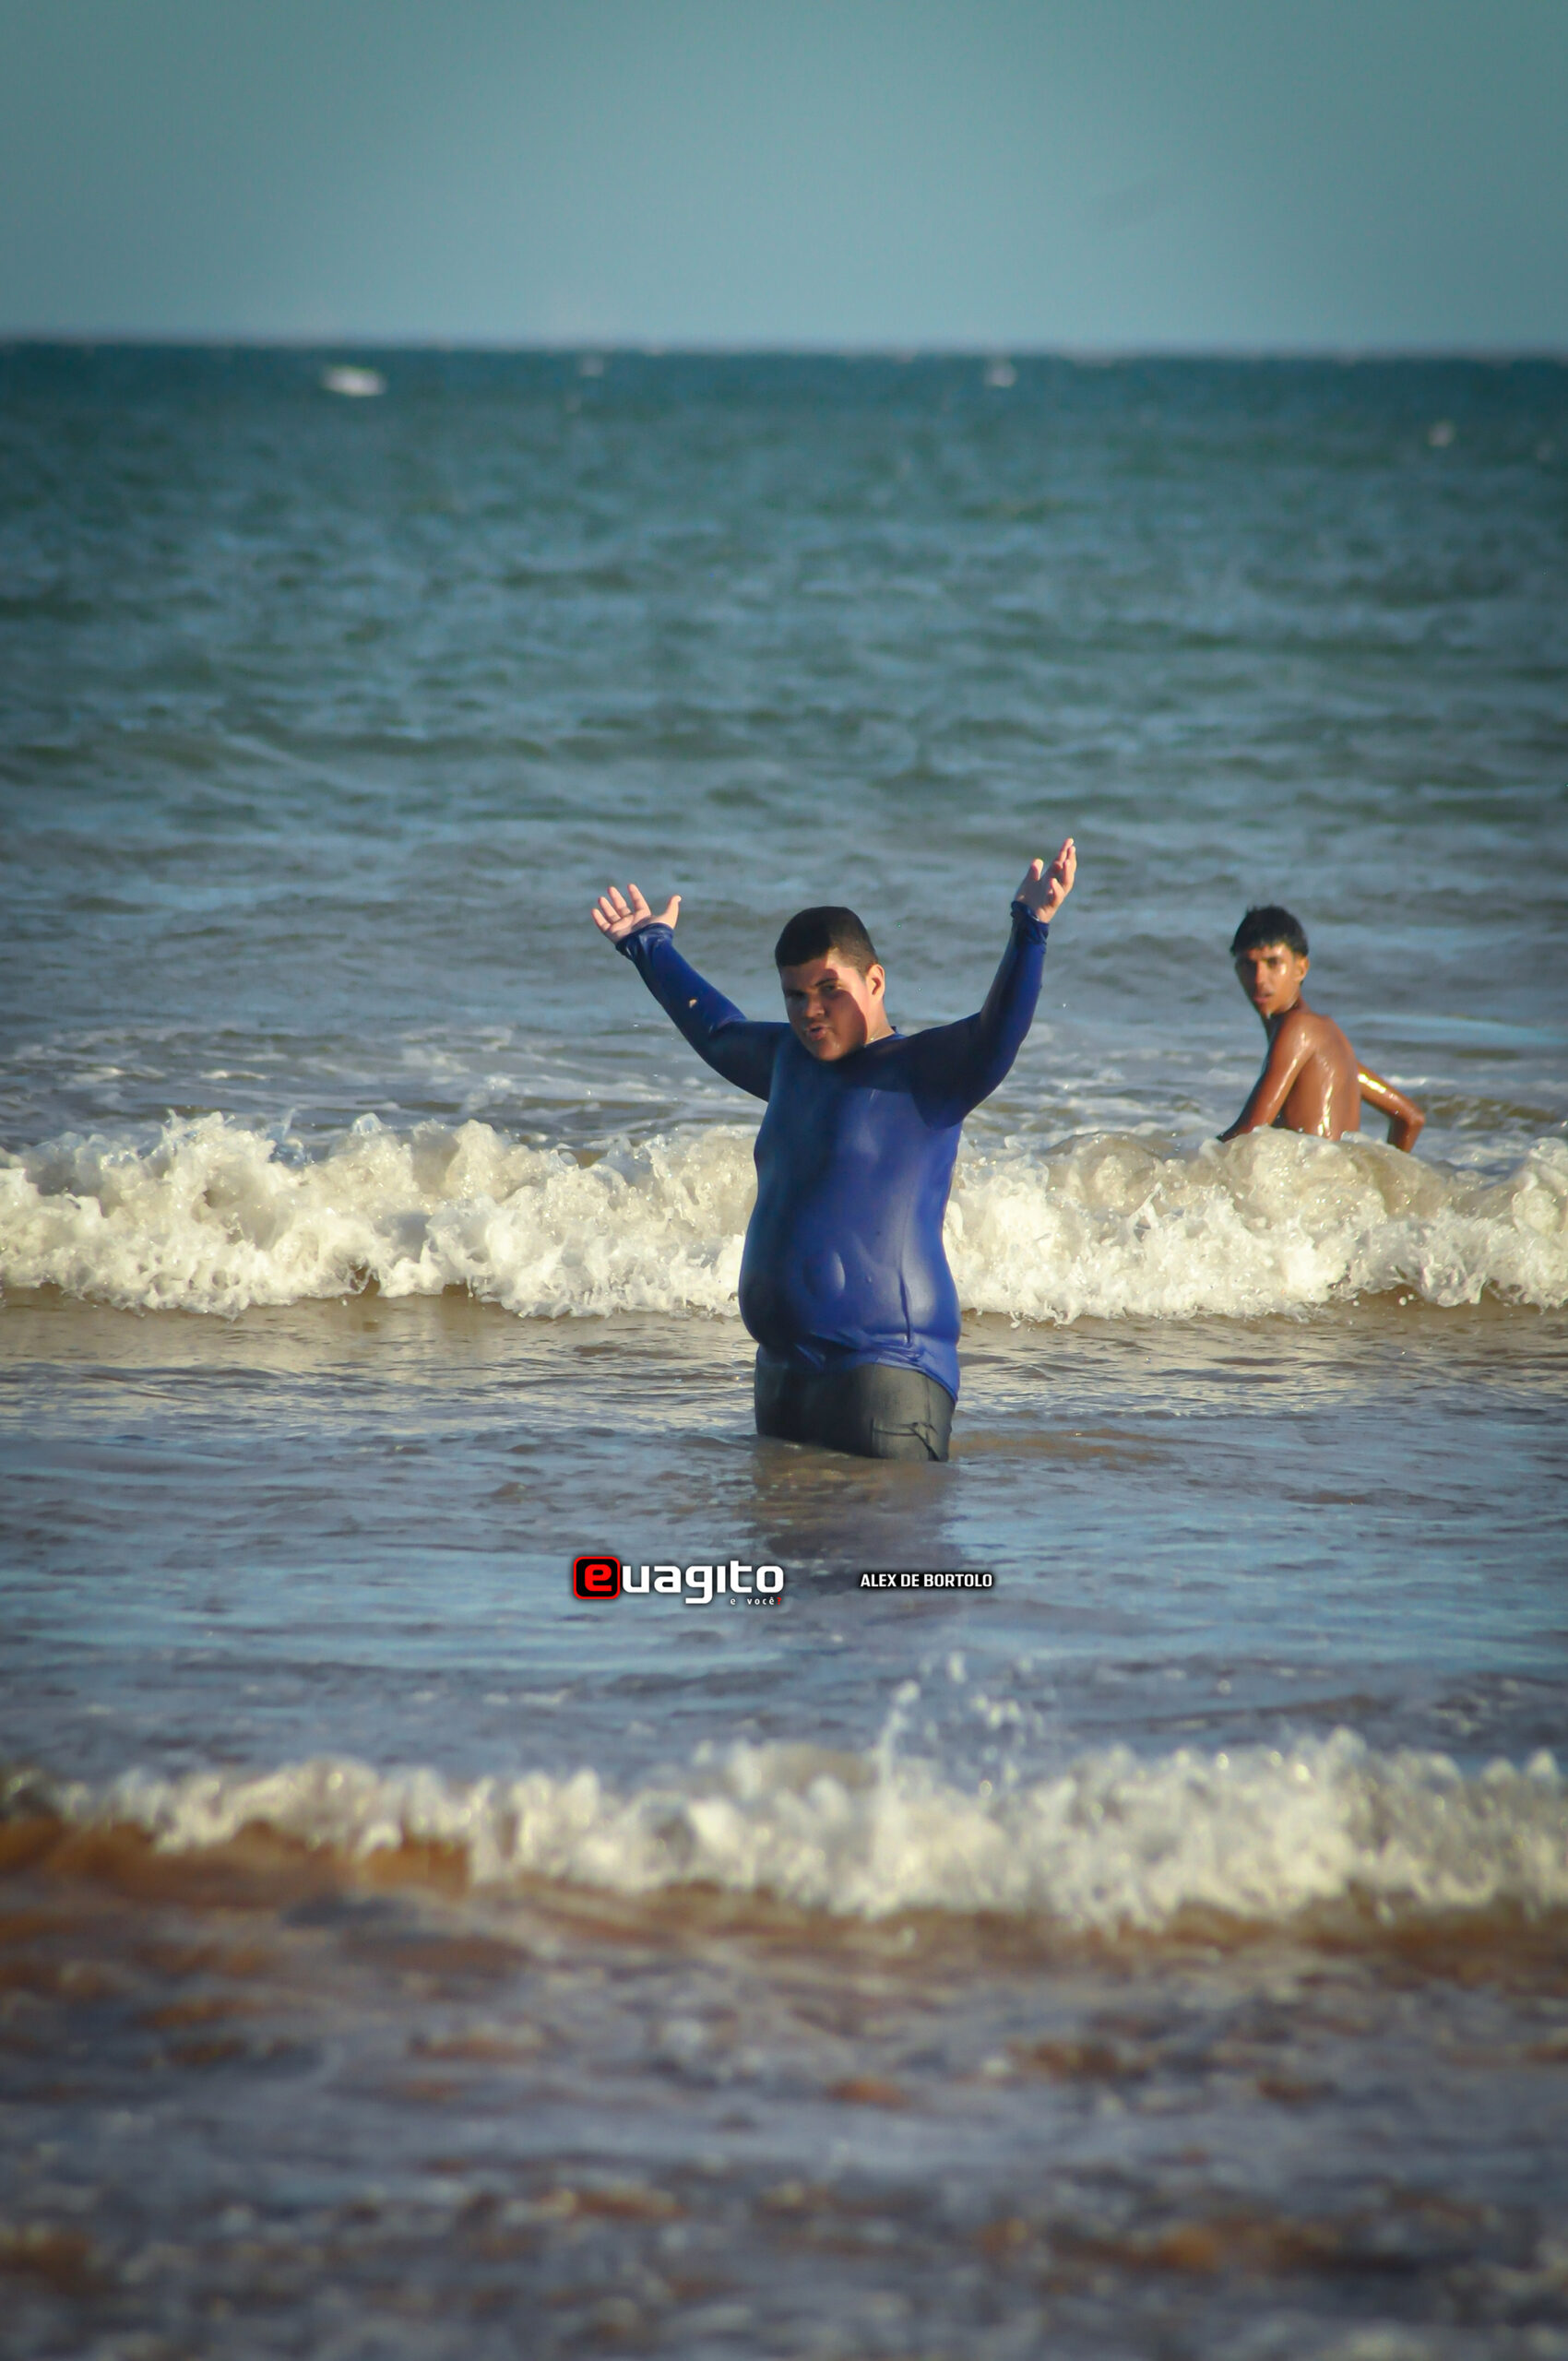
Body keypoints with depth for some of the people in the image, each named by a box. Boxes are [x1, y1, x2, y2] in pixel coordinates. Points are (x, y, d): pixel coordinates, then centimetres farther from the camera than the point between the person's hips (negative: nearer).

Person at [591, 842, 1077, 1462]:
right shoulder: (790, 1058, 16)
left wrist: (1029, 928, -40)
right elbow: (716, 1031, 37)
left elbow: (996, 1036, -27)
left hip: (885, 1365, -8)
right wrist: (649, 946, 48)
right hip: (784, 1367, 8)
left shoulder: (926, 1071, -7)